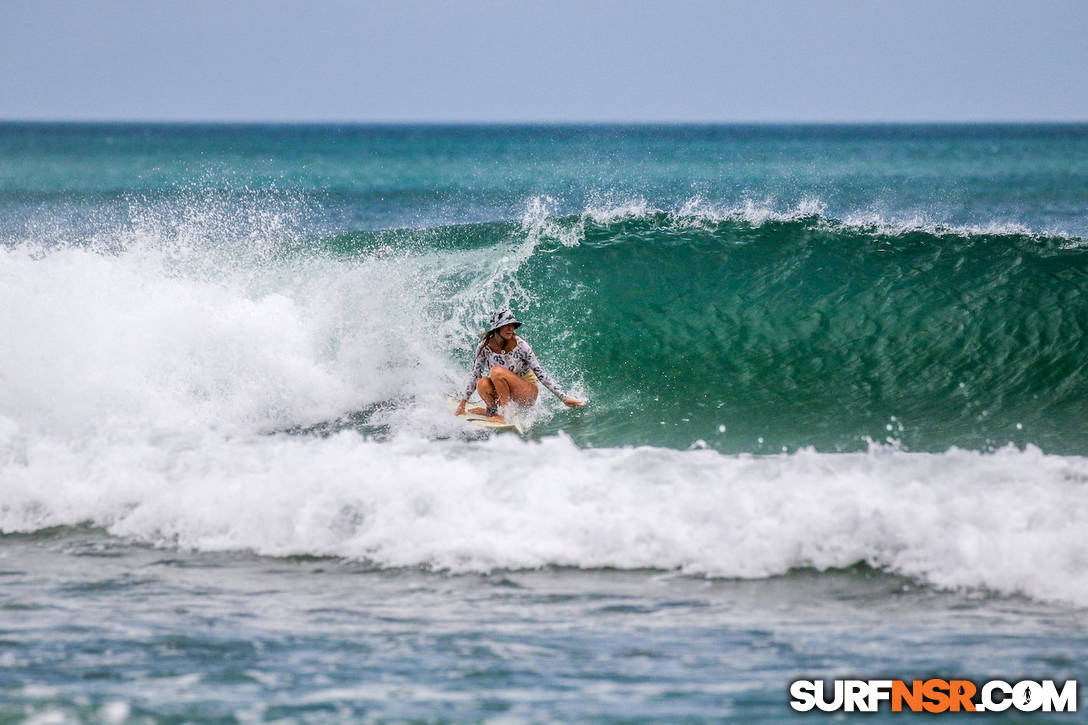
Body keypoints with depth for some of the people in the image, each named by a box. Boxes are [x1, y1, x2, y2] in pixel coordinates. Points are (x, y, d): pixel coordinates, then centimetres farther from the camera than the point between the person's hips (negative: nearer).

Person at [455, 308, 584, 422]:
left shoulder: (520, 345, -17)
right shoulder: (484, 348, -10)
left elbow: (541, 374, -14)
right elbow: (475, 377, 1)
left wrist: (564, 398, -16)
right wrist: (462, 404, 0)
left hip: (527, 394, -3)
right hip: (505, 394, 3)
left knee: (497, 371, -29)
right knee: (482, 384, -29)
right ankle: (492, 411, -1)